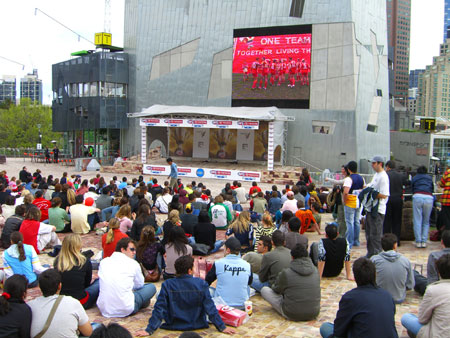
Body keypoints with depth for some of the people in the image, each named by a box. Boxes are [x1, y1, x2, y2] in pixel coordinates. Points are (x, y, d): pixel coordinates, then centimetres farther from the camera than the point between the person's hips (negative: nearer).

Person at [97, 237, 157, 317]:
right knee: (151, 287, 11)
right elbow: (139, 285, 13)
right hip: (125, 310, -5)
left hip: (104, 309, 5)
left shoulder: (103, 262, 6)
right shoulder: (133, 264, -3)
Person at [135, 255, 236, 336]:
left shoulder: (167, 285, -18)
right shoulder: (201, 284, -18)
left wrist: (149, 330, -8)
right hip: (197, 325, 0)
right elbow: (210, 308, -13)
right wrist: (222, 327, -3)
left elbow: (159, 309, -16)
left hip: (173, 326, 0)